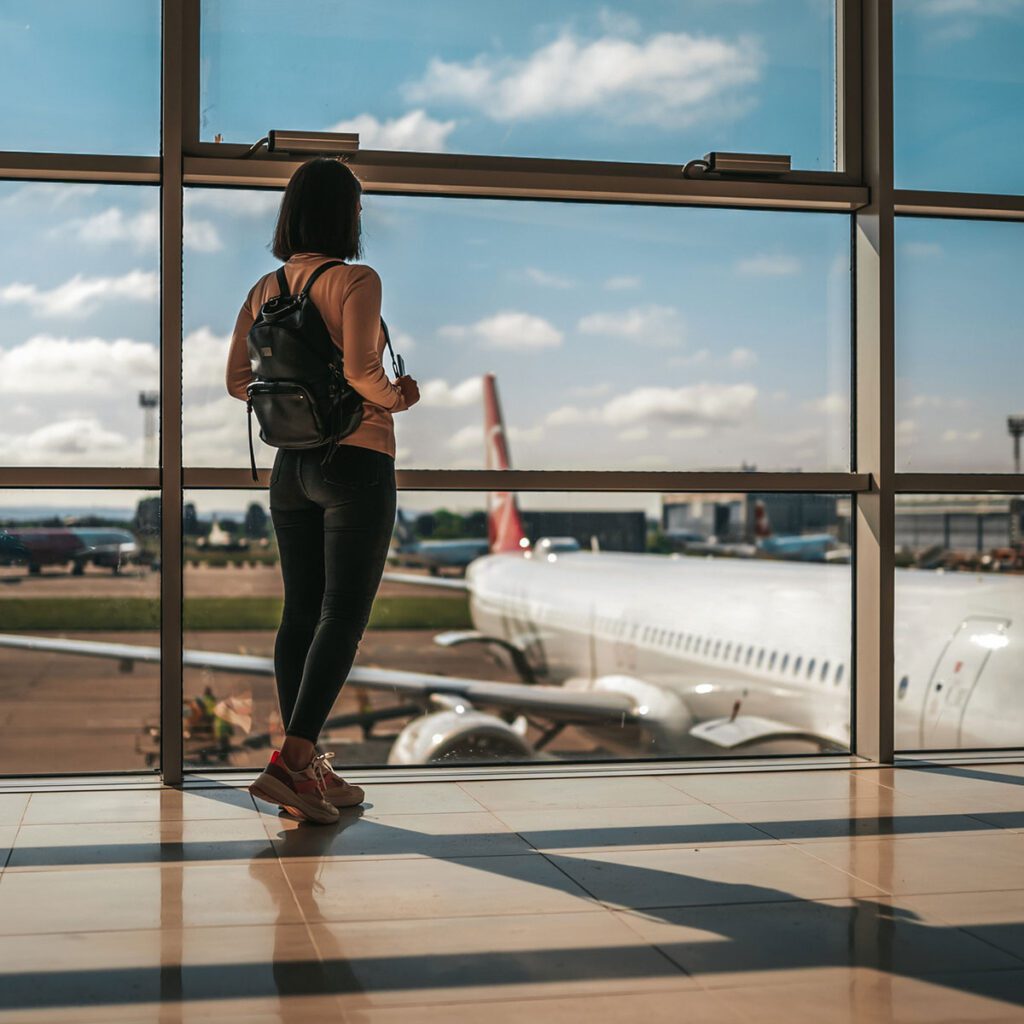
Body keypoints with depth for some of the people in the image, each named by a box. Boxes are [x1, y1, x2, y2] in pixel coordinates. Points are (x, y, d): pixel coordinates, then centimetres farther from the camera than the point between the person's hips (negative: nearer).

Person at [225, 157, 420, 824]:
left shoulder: (267, 288, 8)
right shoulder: (357, 280, -10)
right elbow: (358, 370, -21)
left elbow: (238, 379, 7)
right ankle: (294, 760, -16)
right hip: (357, 461, -6)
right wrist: (397, 399, -1)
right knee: (344, 614, -6)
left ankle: (305, 770, 13)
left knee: (301, 612, 9)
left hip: (292, 463, 7)